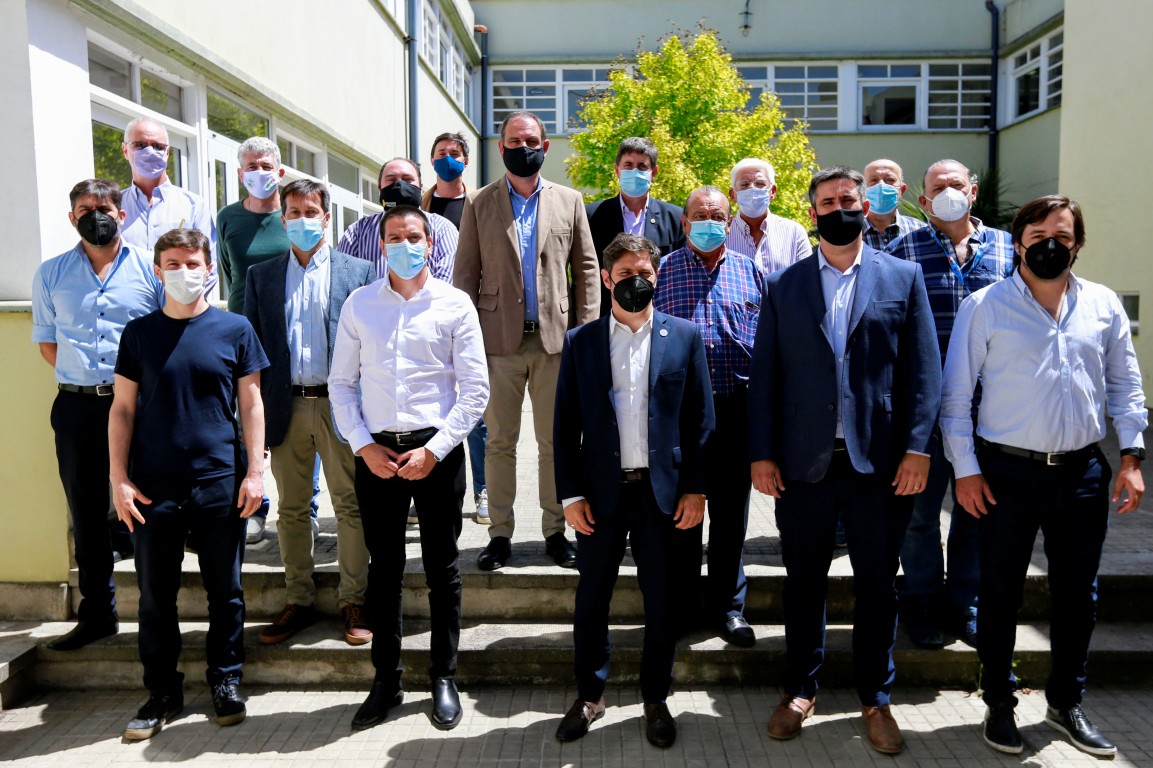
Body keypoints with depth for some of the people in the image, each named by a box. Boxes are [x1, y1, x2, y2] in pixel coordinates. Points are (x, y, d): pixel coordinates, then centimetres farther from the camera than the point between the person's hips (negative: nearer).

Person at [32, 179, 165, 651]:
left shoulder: (150, 268, 4)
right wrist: (82, 379, 2)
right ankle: (96, 612, 22)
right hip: (76, 406, 3)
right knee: (87, 512, 10)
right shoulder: (51, 274, 11)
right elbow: (46, 341, 16)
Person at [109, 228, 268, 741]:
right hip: (153, 487, 2)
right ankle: (162, 692, 25)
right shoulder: (139, 332, 5)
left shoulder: (234, 330, 2)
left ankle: (226, 681, 25)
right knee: (155, 593, 9)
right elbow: (123, 409, 6)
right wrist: (119, 479, -1)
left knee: (225, 590, 9)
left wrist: (255, 471, -3)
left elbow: (251, 405, 3)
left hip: (220, 484, -1)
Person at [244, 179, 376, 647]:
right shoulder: (261, 276, 11)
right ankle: (298, 602, 23)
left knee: (351, 506, 2)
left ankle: (353, 602, 14)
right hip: (286, 407, 3)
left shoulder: (358, 273, 4)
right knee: (291, 510, 10)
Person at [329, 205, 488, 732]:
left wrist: (433, 450, -11)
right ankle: (385, 679, 25)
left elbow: (476, 388, -4)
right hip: (376, 452, 2)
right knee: (383, 569, 11)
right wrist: (364, 446, -4)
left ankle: (444, 678, 23)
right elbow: (341, 383, 8)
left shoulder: (454, 305, 0)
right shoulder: (358, 305, 7)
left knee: (442, 569, 8)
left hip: (437, 450, -2)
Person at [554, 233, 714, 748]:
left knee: (661, 600, 10)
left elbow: (699, 419, 2)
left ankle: (656, 699, 28)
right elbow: (565, 425, 2)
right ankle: (589, 695, 30)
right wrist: (570, 493, -3)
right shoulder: (580, 342, 4)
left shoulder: (685, 336, 3)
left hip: (663, 490, 0)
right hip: (601, 491, 1)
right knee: (591, 599, 10)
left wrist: (695, 488, -3)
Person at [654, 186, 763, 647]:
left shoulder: (749, 272, 10)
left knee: (730, 512, 8)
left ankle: (728, 606, 22)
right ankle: (682, 606, 22)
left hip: (736, 406, 1)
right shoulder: (662, 270, 6)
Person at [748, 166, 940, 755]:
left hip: (879, 463, 0)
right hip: (803, 461, 1)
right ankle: (800, 691, 30)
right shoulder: (783, 286, 7)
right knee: (803, 583, 12)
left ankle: (875, 700, 29)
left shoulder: (903, 277, 5)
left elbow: (924, 369, 1)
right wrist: (762, 453, -2)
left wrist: (918, 447, -8)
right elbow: (764, 375, 4)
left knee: (877, 586, 11)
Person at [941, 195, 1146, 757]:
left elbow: (1125, 385, 13)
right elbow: (956, 393, -4)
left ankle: (1066, 702, 33)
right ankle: (999, 704, 24)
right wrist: (965, 469, -7)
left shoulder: (1104, 305, 7)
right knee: (1000, 593, 7)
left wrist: (1131, 455, 4)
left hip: (1083, 473, 4)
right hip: (1008, 472, -3)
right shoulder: (984, 306, -4)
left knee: (1077, 593, 13)